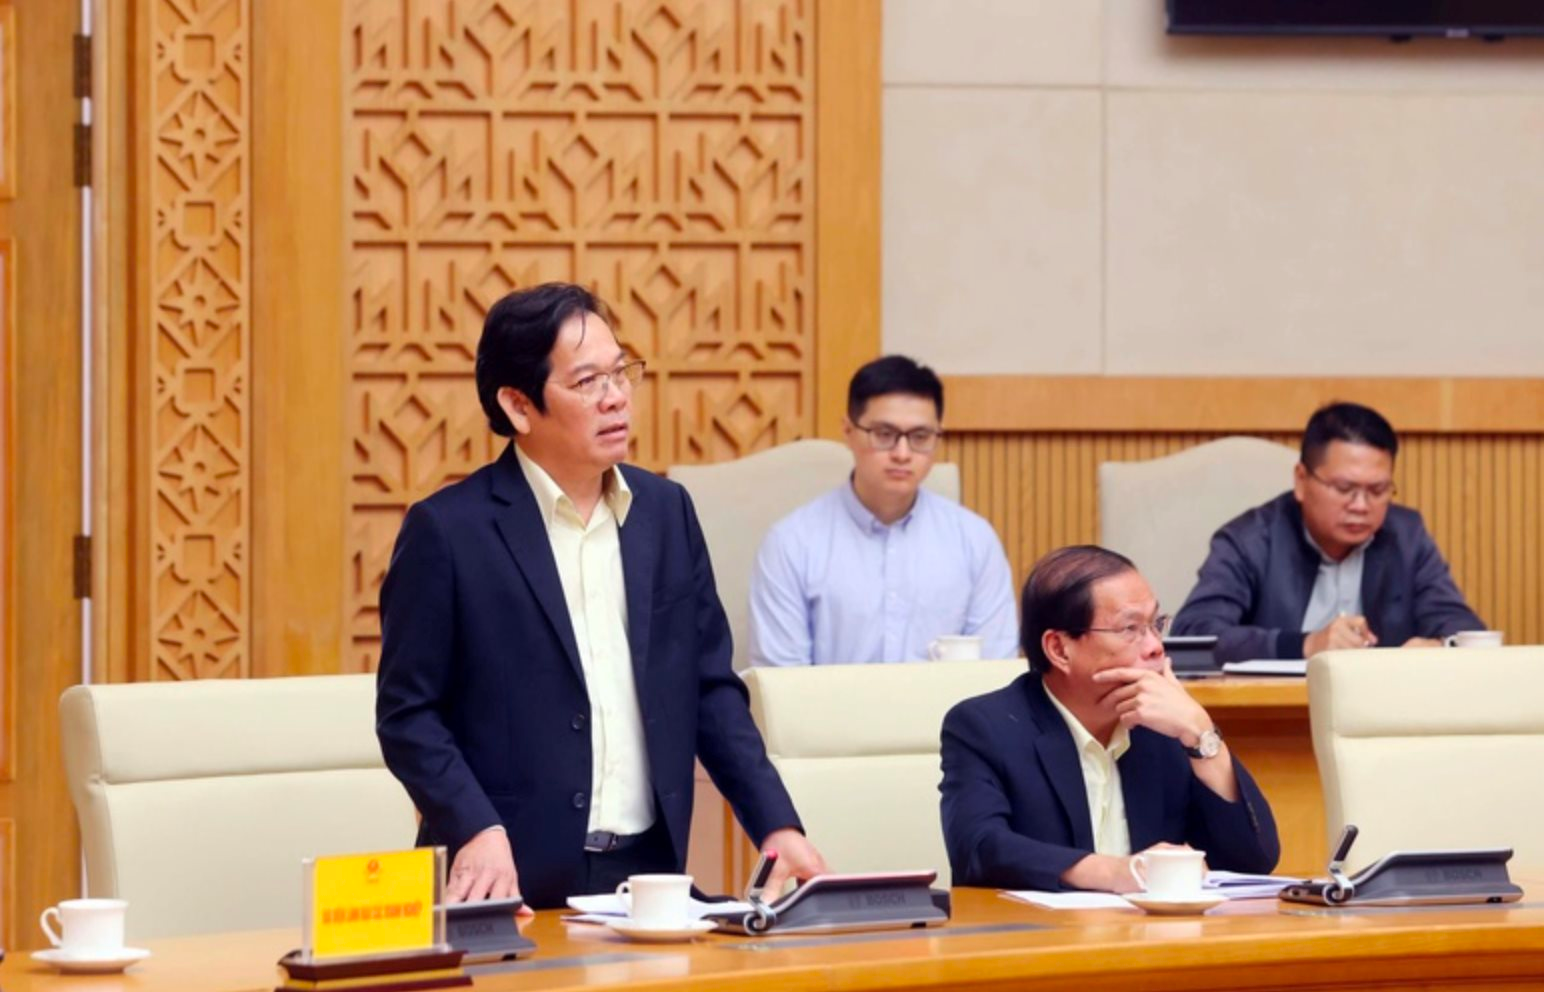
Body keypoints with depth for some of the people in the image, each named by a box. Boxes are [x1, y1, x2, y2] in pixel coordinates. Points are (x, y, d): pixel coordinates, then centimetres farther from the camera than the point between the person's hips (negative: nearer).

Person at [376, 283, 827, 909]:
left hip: (650, 874, 4)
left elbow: (711, 688, 14)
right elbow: (408, 712, -5)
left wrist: (777, 826, 4)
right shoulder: (449, 530, -5)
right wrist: (476, 832, -19)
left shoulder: (666, 511, 10)